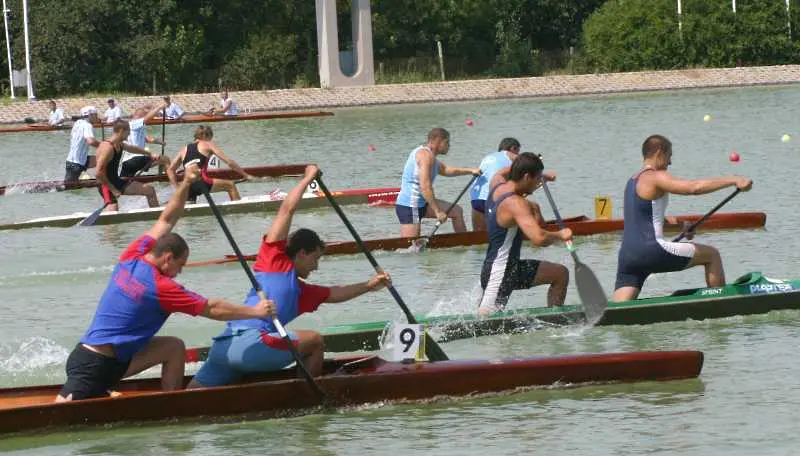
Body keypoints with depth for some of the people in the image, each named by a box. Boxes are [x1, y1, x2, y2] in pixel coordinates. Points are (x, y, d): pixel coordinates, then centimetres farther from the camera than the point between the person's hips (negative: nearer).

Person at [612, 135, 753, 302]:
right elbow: (694, 187, -20)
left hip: (627, 255, 8)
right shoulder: (655, 177, -6)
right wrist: (733, 180, -19)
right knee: (712, 255, 8)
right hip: (651, 251, -8)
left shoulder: (633, 181, 22)